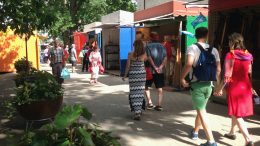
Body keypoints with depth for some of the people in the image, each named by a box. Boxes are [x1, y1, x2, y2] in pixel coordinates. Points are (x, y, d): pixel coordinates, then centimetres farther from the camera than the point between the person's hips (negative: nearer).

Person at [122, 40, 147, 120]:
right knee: (140, 92, 12)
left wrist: (125, 75, 7)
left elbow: (128, 66, -4)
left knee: (134, 93, 2)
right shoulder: (144, 54, -3)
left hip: (133, 74, -2)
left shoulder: (130, 55, -8)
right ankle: (139, 109, 20)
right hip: (142, 74, 2)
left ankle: (137, 112, -3)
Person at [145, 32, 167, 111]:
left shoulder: (148, 46, -3)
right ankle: (159, 105, 7)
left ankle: (150, 103, 3)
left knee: (146, 86, 11)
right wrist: (160, 67, -9)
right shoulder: (162, 46, 8)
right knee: (159, 88, 8)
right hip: (160, 71, 3)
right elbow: (165, 58, -1)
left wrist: (155, 67, -12)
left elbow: (149, 58, -13)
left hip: (150, 70, -3)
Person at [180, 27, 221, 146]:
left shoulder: (192, 48, -8)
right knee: (201, 109, 22)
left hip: (197, 84, -5)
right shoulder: (214, 50, 7)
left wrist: (182, 78, -14)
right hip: (208, 85, 5)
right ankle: (195, 132, 39)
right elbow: (218, 69, 7)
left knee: (201, 111, -3)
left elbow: (189, 64, -26)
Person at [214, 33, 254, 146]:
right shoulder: (248, 55, 3)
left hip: (234, 87, -7)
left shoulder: (231, 55, -14)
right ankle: (232, 133, 37)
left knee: (236, 114, 0)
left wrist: (220, 89, -10)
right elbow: (249, 73, 9)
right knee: (236, 112, 22)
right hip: (245, 87, 7)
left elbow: (227, 75, -17)